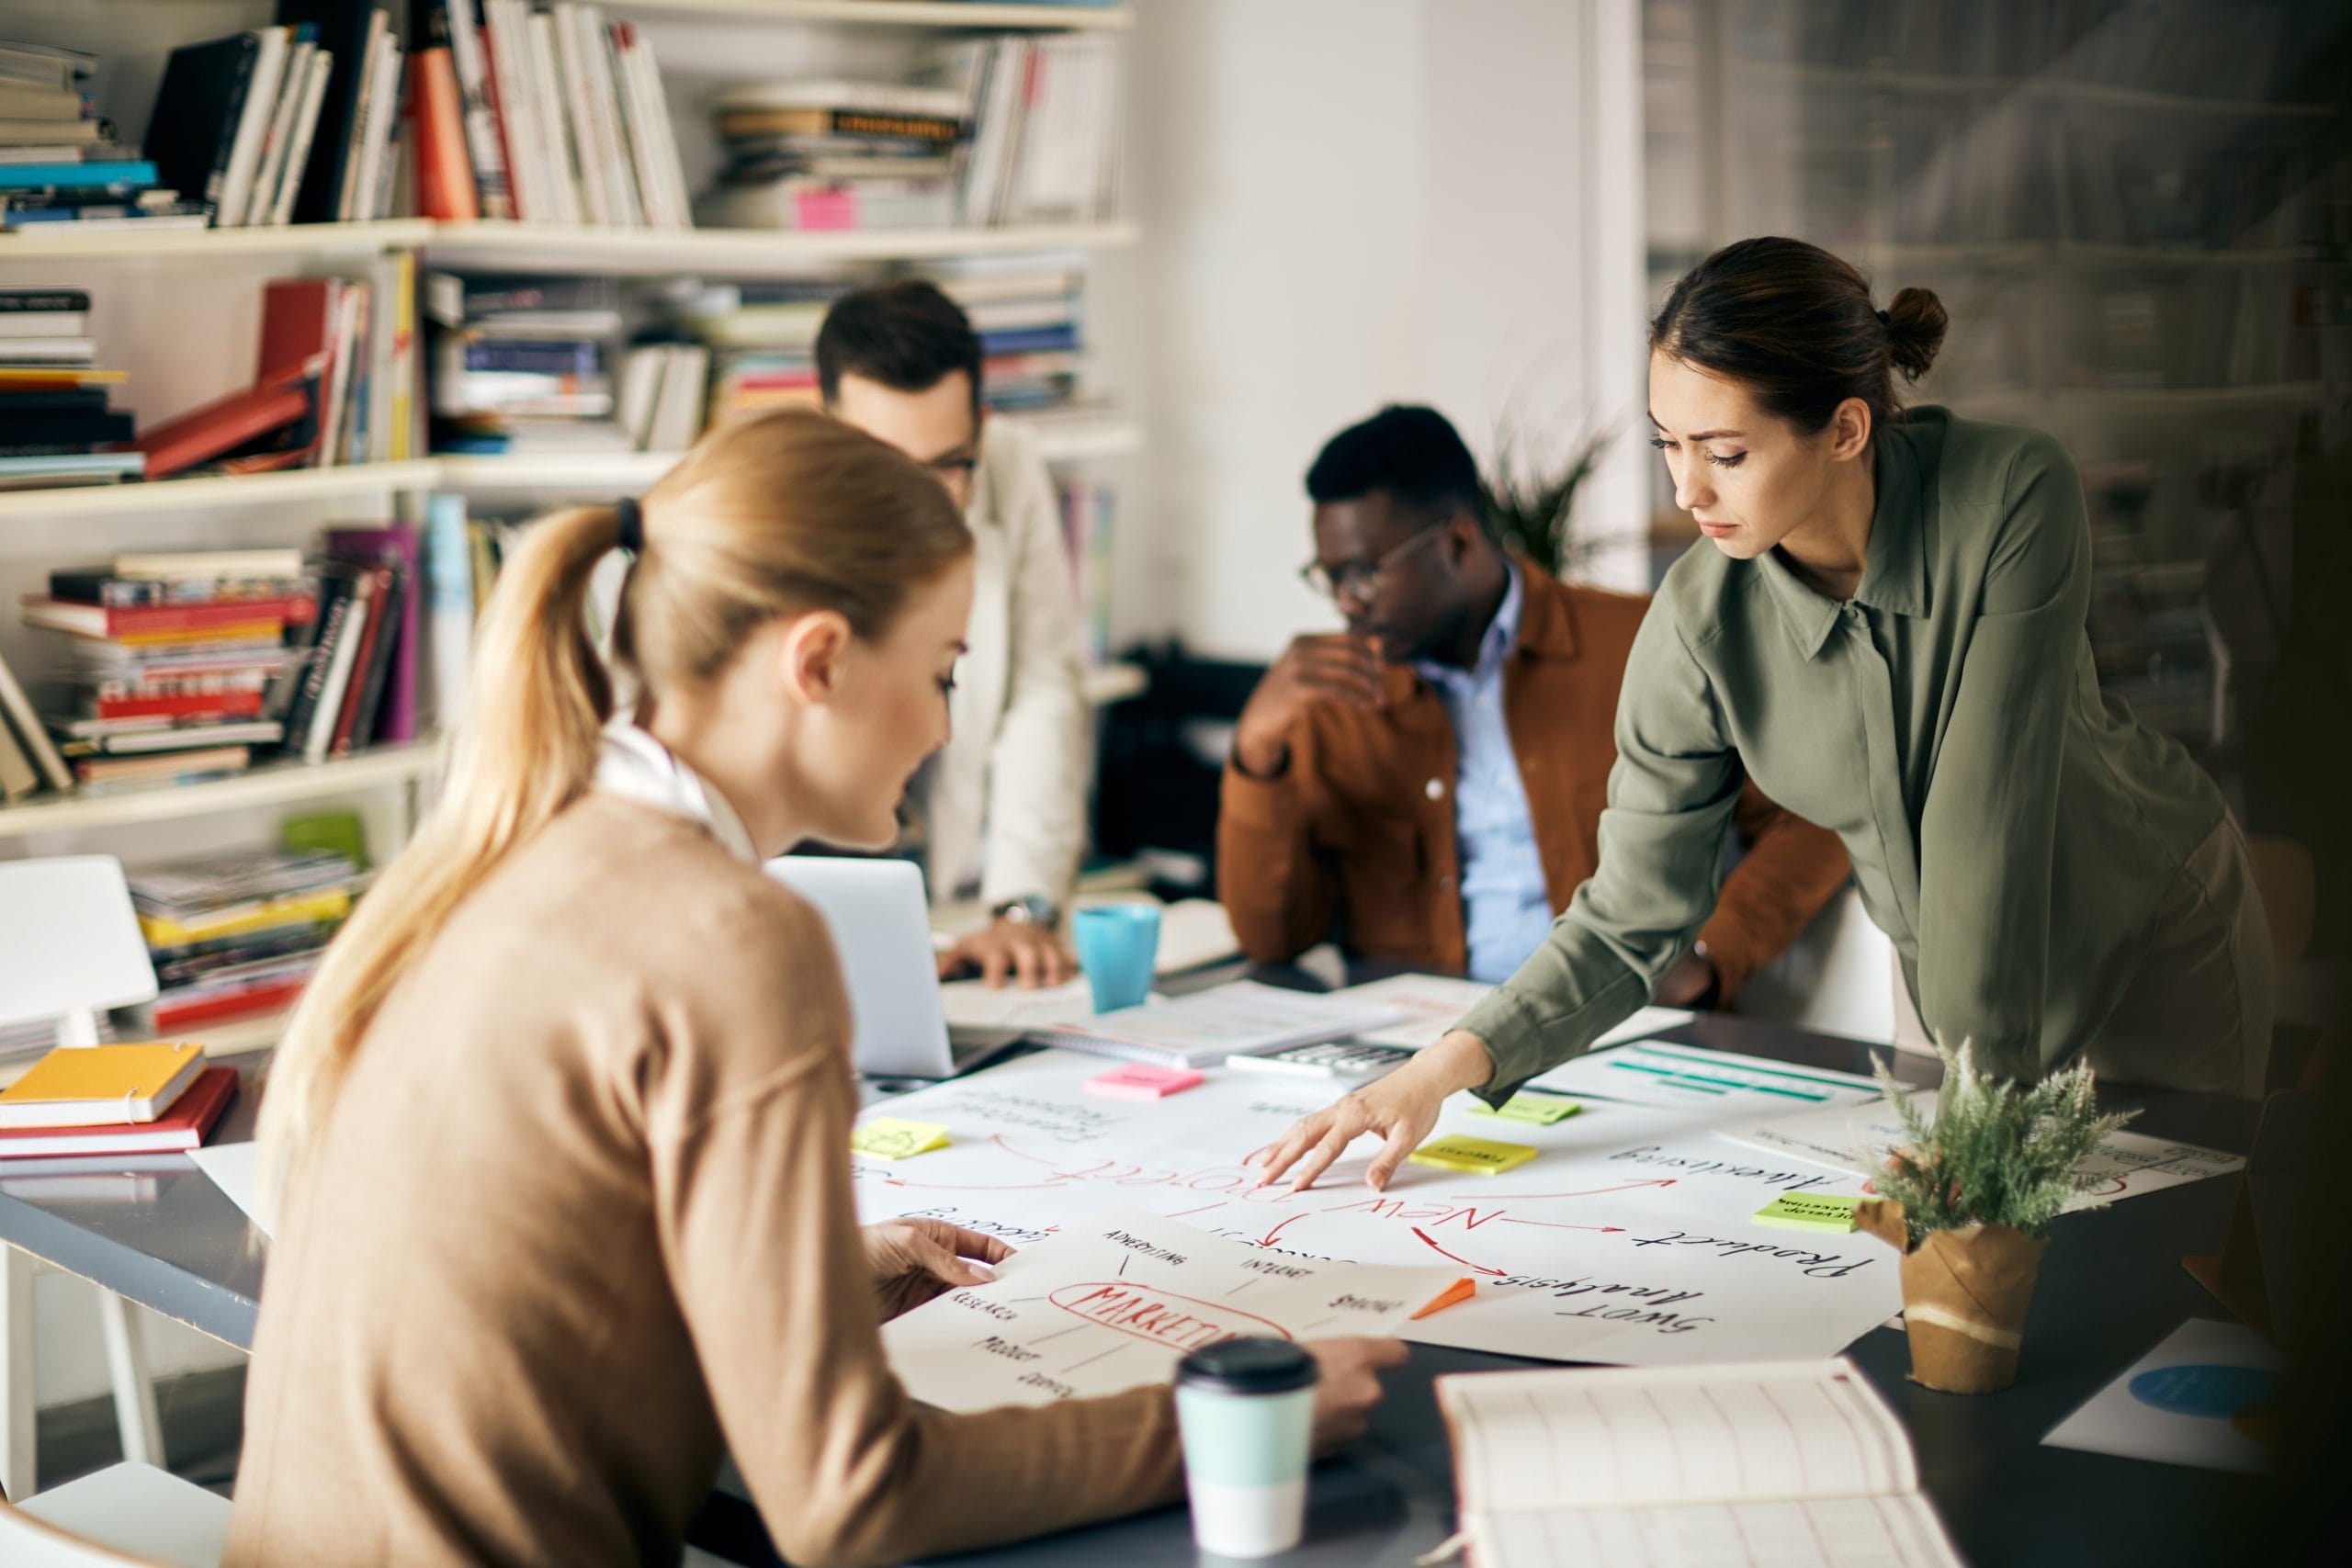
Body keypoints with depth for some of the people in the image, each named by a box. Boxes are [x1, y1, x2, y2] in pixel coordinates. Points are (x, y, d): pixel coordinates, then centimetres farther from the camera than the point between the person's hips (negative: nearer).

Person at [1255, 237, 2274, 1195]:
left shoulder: (2011, 494, -30)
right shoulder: (1702, 619, -23)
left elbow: (1985, 810, -30)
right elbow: (1631, 921, -17)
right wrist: (1451, 1064, -30)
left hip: (2161, 930, -2)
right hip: (1952, 963, 2)